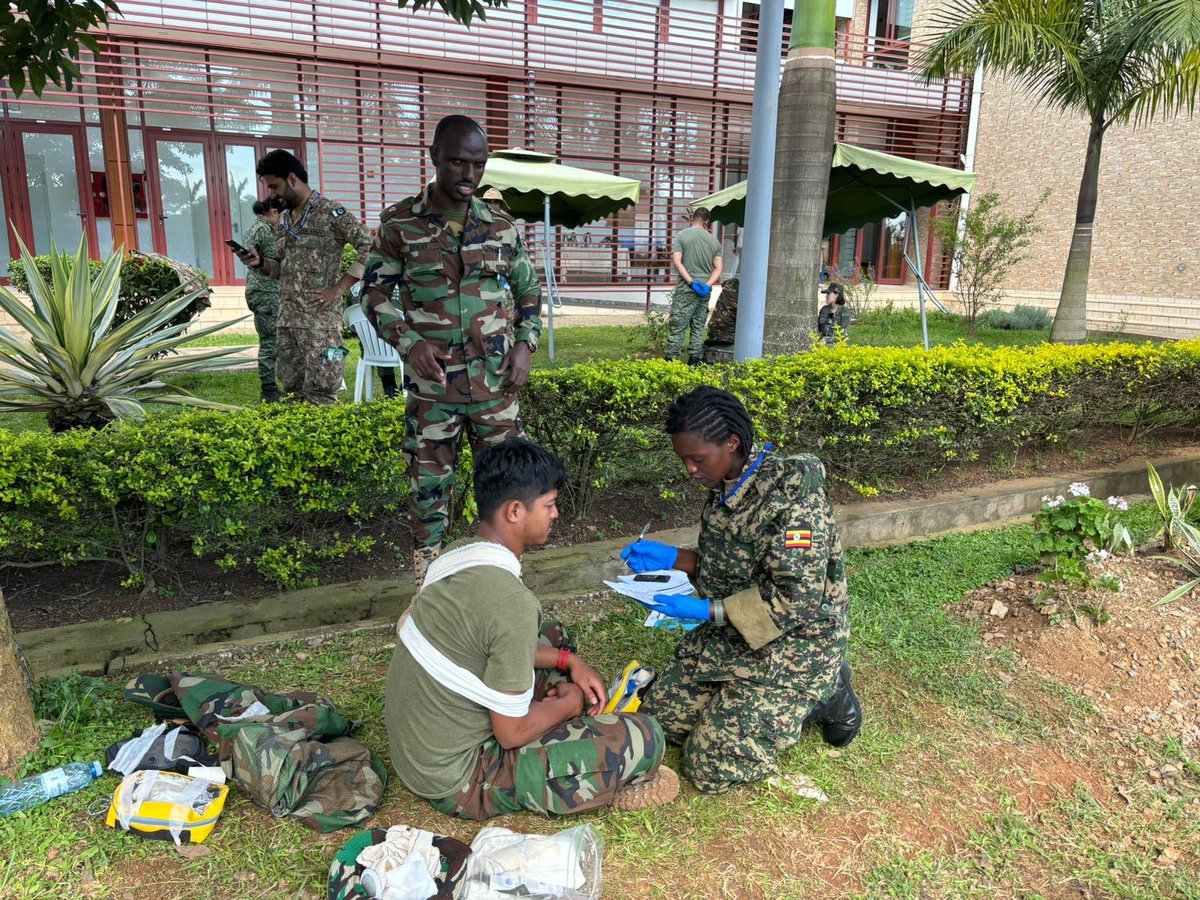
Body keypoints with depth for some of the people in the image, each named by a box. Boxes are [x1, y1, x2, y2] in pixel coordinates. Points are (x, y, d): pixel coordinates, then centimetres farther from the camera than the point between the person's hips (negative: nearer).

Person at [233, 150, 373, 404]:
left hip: (321, 319, -7)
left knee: (319, 395, -6)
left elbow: (372, 249, -13)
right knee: (293, 391, 10)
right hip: (287, 320, 8)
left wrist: (338, 289, -14)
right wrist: (259, 262, 2)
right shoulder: (283, 220, 17)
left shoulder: (330, 212, -7)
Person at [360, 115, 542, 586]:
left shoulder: (502, 225, 4)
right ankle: (428, 576, 24)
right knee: (429, 478, 7)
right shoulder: (399, 223, -2)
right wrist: (409, 342, -14)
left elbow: (528, 290, 14)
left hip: (496, 380, 2)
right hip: (432, 384, -2)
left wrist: (525, 344, -1)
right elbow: (375, 293, 2)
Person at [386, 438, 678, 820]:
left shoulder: (458, 553, -3)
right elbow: (512, 733, -22)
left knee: (553, 637, 22)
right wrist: (570, 703, -2)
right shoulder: (511, 602, -30)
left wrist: (568, 661, 6)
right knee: (646, 739, -14)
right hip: (457, 782, -9)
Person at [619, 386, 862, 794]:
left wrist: (704, 611, -25)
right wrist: (672, 558, -1)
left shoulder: (792, 492, -25)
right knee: (659, 719, 8)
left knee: (712, 767, -8)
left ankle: (825, 694, 9)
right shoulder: (726, 485, 0)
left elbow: (796, 601, -26)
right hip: (733, 634, 8)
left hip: (794, 642, -8)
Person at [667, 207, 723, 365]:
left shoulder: (682, 235, -2)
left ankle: (671, 360, -5)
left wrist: (691, 282, -13)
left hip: (686, 288, -4)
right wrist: (708, 285, -5)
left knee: (677, 326, -2)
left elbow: (676, 261, -12)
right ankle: (693, 362, 11)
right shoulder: (713, 240, 9)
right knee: (698, 327, 10)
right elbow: (719, 268, 3)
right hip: (705, 290, 4)